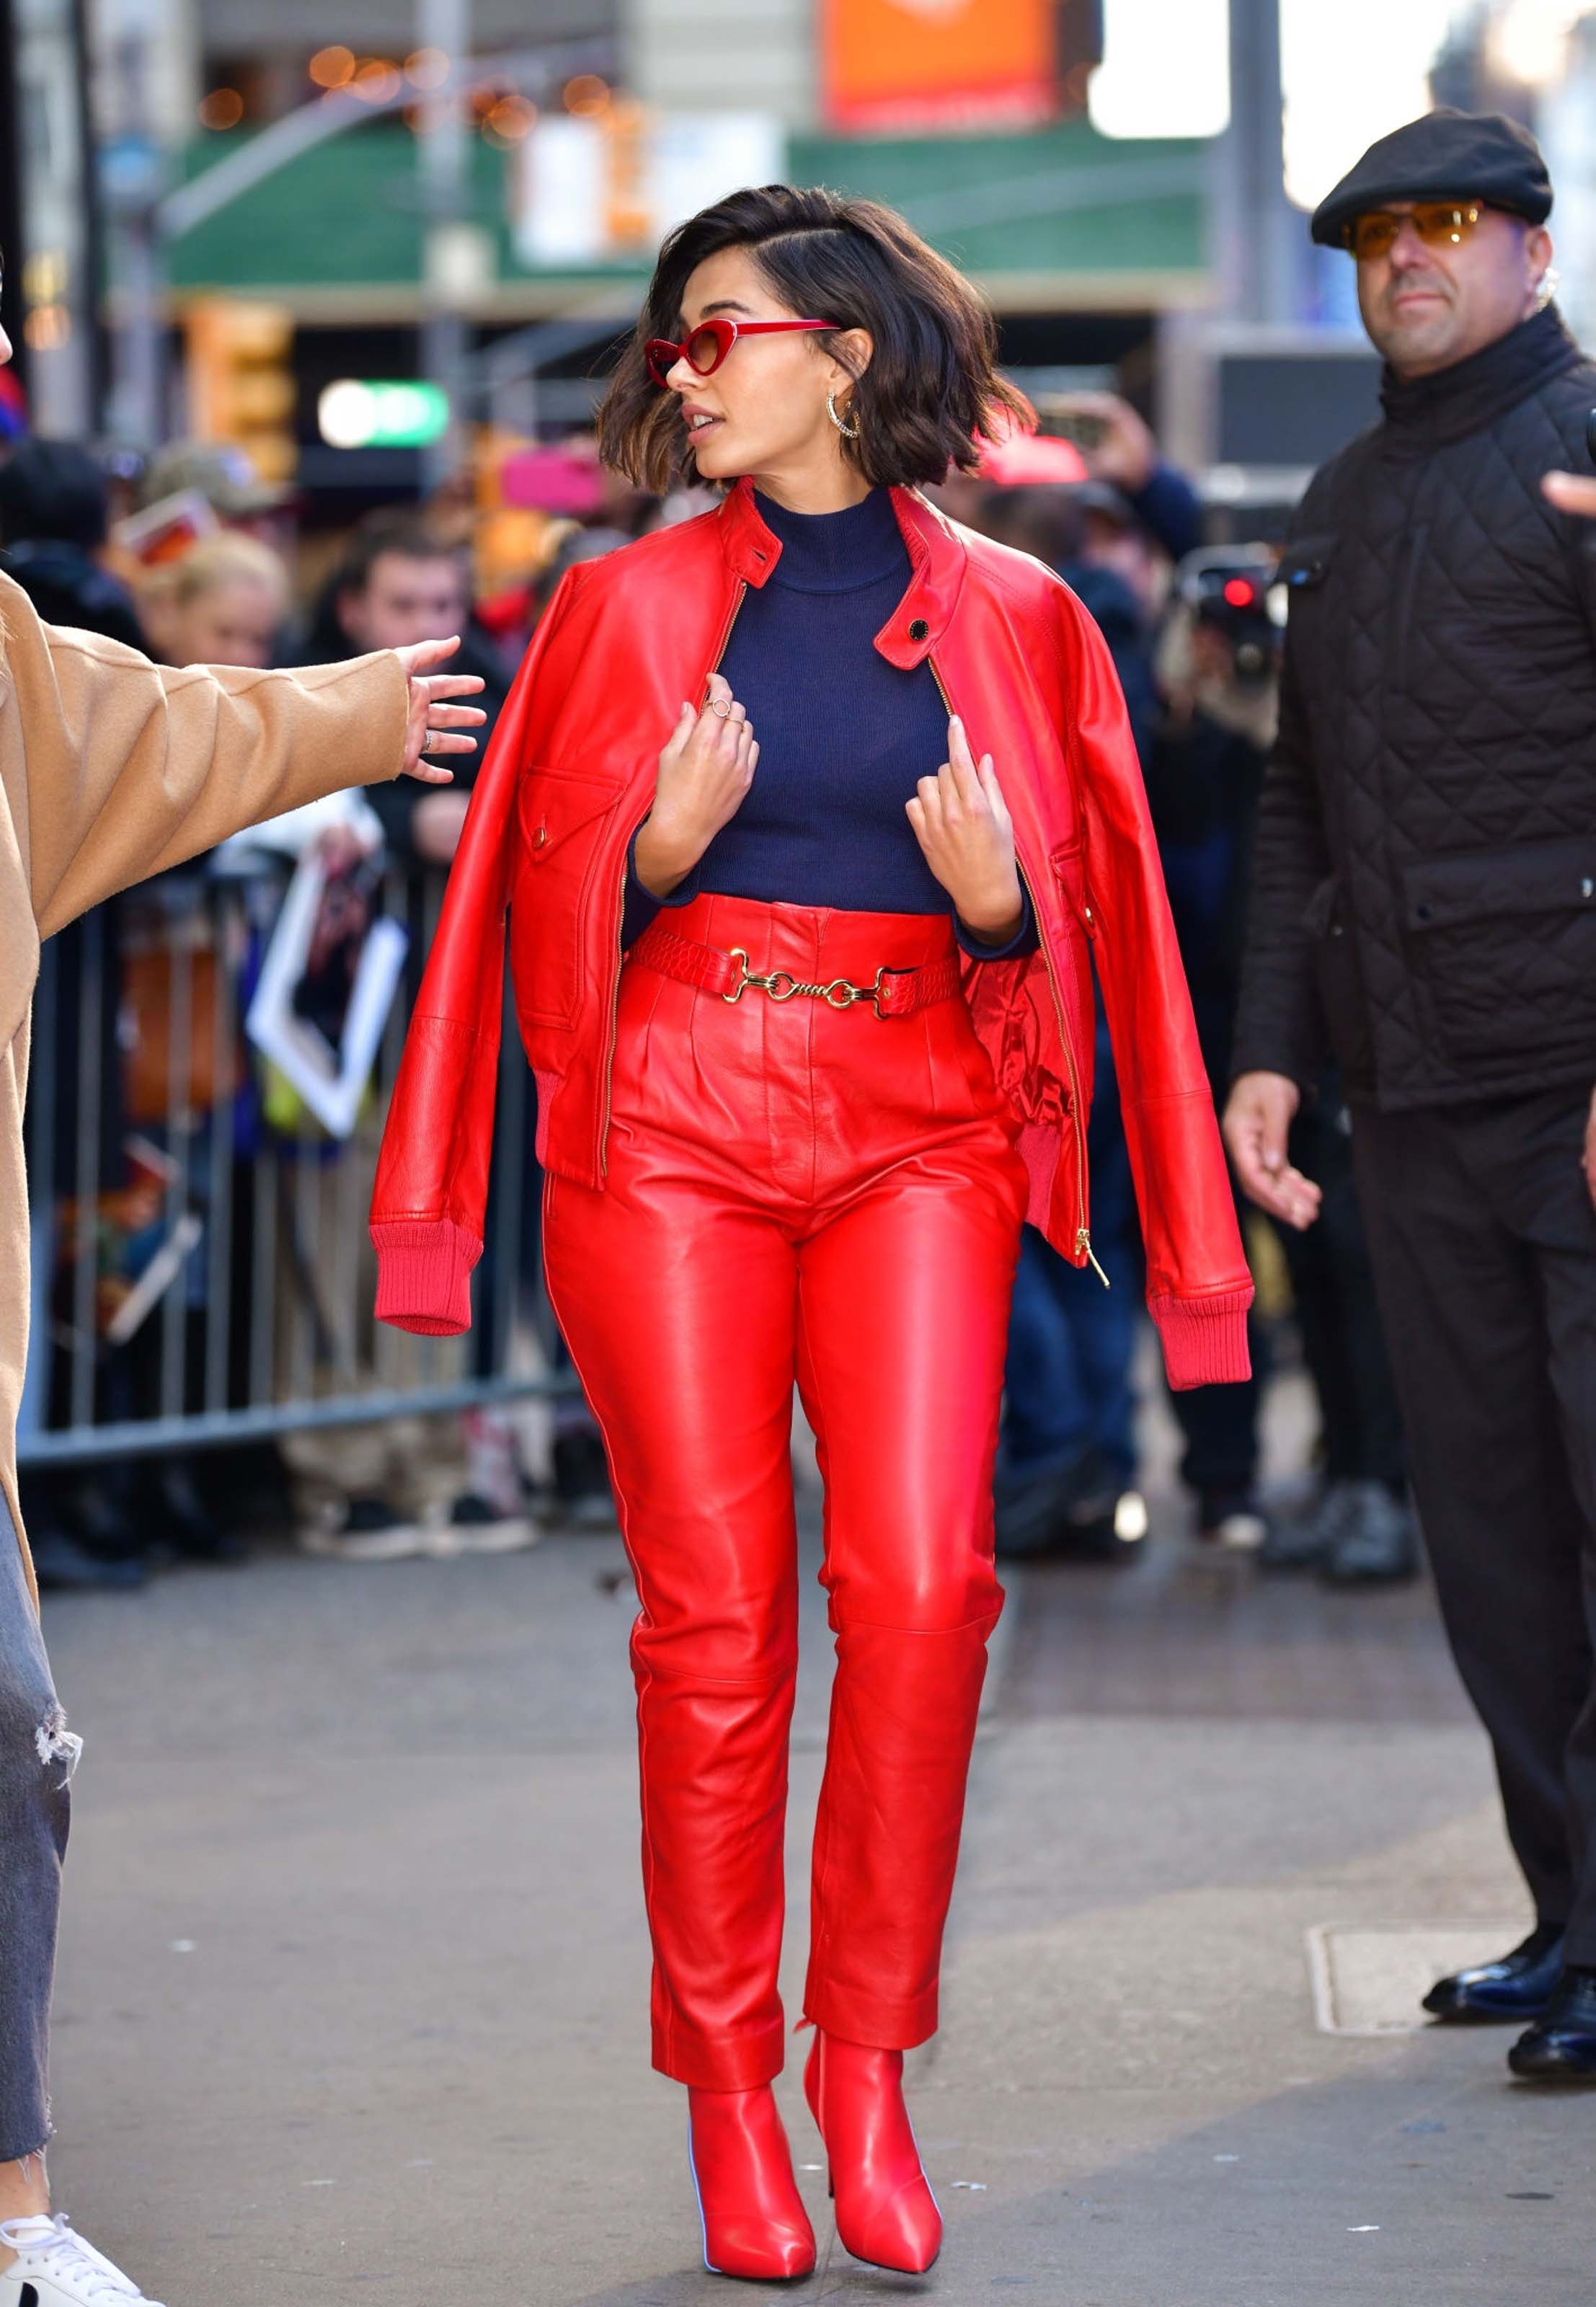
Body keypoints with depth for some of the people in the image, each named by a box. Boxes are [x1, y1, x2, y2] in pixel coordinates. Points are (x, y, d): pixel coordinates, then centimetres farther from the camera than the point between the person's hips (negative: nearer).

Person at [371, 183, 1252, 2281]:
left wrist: (997, 900, -10)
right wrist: (664, 844, -11)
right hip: (675, 1120, 0)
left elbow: (1079, 925, 12)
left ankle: (867, 2061, -2)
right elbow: (550, 904, 9)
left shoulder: (1012, 617, 9)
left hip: (920, 1123, 0)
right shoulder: (630, 608, 9)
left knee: (923, 1579, -15)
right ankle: (727, 2096, 5)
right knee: (714, 1610, -4)